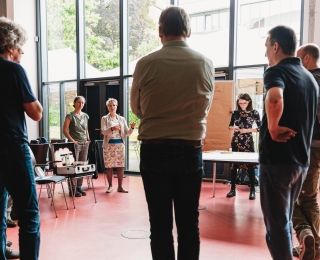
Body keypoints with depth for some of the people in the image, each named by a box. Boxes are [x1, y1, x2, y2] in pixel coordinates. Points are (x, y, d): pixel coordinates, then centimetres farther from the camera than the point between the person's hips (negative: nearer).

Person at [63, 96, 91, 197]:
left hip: (84, 144, 6)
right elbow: (65, 130, -7)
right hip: (75, 144, -6)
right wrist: (72, 140, -13)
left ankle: (79, 187, 16)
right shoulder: (70, 116, -3)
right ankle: (72, 189, 1)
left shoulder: (85, 116, 13)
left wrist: (88, 139, 7)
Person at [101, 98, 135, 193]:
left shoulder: (122, 119, 12)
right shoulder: (104, 119, 5)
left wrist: (132, 127, -14)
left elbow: (127, 133, 8)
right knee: (109, 166, 0)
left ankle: (120, 187, 7)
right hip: (109, 144, -2)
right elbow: (103, 131, -9)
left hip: (120, 144, 2)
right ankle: (110, 186, 12)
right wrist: (112, 129, -29)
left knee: (120, 166, 0)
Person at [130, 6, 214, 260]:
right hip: (191, 151, 1)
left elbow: (137, 108, 6)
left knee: (160, 224, 9)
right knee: (189, 223, 12)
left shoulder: (146, 64, -7)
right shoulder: (206, 64, -2)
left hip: (154, 151, -1)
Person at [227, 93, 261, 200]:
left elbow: (260, 128, -4)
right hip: (236, 141, 3)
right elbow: (230, 126, 12)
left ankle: (252, 190, 8)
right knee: (234, 165, 5)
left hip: (248, 142, -2)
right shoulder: (235, 112, 3)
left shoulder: (254, 113, -4)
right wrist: (233, 128, -9)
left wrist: (247, 130, -15)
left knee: (250, 165, -1)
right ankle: (233, 189, 15)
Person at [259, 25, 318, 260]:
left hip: (277, 158, -8)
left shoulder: (277, 72, -12)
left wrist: (273, 127, -23)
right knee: (285, 220, 20)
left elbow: (274, 97, -36)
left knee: (276, 224, 2)